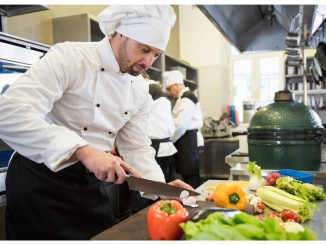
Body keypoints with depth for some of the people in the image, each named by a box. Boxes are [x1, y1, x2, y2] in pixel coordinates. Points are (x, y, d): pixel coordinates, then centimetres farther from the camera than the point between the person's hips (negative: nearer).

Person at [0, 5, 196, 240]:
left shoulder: (140, 89, 3)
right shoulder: (68, 57, -19)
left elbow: (137, 147, 6)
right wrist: (83, 150, -39)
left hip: (91, 185, 6)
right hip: (40, 180, -5)